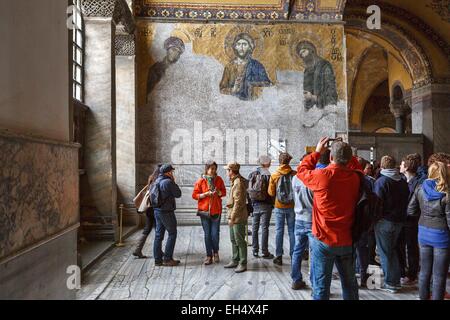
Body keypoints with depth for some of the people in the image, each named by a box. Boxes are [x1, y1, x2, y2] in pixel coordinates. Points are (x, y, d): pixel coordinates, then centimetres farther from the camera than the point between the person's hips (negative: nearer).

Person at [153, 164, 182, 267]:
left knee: (159, 235, 12)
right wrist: (174, 182, -1)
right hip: (166, 212, -8)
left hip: (157, 211, 8)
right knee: (172, 234, 3)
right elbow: (178, 194, -9)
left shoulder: (157, 181, 10)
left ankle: (158, 259, 17)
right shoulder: (168, 182, -17)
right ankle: (167, 258, 4)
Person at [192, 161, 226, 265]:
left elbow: (224, 192, 10)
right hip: (204, 211, -1)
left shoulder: (219, 179, 3)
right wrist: (205, 194, -15)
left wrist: (218, 192, -11)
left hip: (216, 211, 1)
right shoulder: (201, 181, -3)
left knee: (215, 234, -2)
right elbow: (194, 195, -2)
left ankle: (216, 253, 23)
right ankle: (209, 256, 17)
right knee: (207, 234, 4)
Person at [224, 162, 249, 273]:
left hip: (238, 217, -10)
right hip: (234, 217, 10)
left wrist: (232, 217, -19)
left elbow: (238, 203, -22)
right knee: (233, 240, 18)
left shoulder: (238, 183, -19)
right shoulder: (235, 181, 13)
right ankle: (235, 260, 30)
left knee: (240, 241, -1)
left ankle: (243, 264, 8)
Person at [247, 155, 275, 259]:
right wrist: (272, 204, 3)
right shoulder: (268, 176, -12)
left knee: (255, 228, 11)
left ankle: (255, 250, 18)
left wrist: (251, 203, 13)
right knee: (265, 228, 1)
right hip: (265, 205, -4)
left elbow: (248, 190, 5)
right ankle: (265, 252, 6)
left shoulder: (252, 175, 2)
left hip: (254, 204, 4)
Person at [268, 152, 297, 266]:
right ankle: (293, 256, 16)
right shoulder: (295, 174, -9)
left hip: (279, 207, 0)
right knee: (292, 231, 10)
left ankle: (279, 256, 10)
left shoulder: (274, 175, -6)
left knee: (279, 231, 7)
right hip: (292, 206, 0)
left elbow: (271, 193, -2)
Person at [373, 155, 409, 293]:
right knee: (392, 249, 20)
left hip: (384, 221, -7)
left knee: (385, 252, 4)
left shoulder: (381, 181, -16)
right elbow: (406, 201, 10)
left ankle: (390, 283, 11)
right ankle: (396, 280, 27)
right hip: (399, 220, 7)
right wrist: (401, 216, 18)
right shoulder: (403, 182, 5)